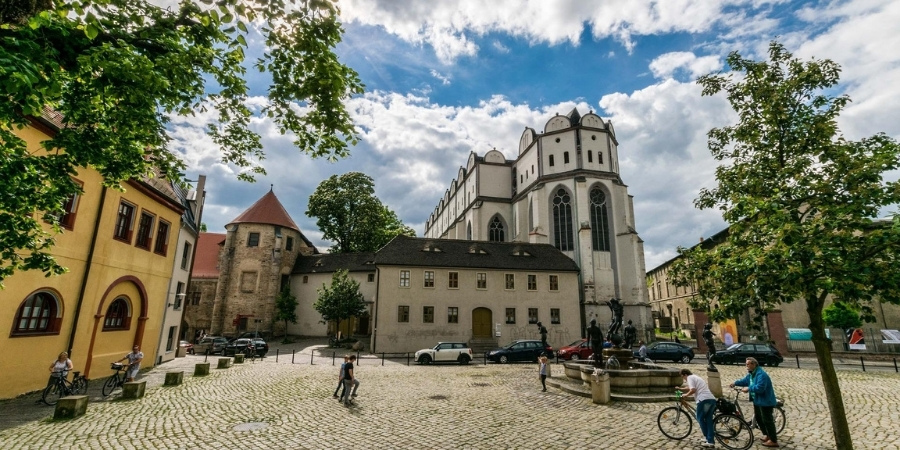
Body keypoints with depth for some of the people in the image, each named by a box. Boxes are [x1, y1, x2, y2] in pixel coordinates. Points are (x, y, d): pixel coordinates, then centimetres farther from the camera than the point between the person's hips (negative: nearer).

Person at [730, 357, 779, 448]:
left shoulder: (761, 374, -26)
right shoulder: (751, 373, 7)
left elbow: (759, 388, -32)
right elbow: (745, 381, 16)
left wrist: (748, 388, -22)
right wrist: (735, 383, 2)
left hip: (765, 401, -11)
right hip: (757, 400, 11)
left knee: (767, 420, -4)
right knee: (758, 418, 20)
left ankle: (773, 441, 6)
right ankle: (767, 435, 34)